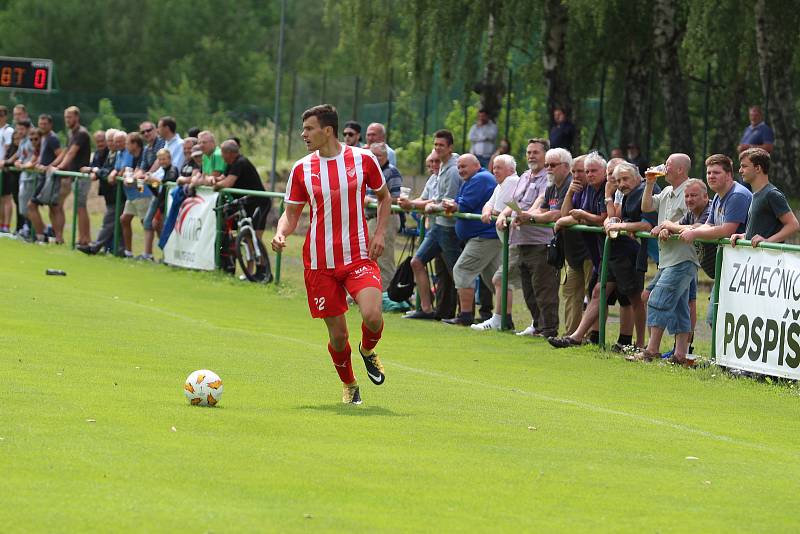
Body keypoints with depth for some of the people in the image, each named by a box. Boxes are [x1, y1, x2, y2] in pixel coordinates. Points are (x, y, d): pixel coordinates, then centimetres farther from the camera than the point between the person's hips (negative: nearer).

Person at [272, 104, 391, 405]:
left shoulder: (363, 159, -1)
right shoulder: (301, 169, 1)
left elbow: (384, 197, 13)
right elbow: (291, 214, 7)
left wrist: (380, 233, -1)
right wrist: (281, 234, -15)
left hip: (358, 256, -1)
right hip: (319, 263, 1)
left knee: (372, 315, -23)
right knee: (337, 334, 1)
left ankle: (368, 350, 12)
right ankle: (349, 385, 28)